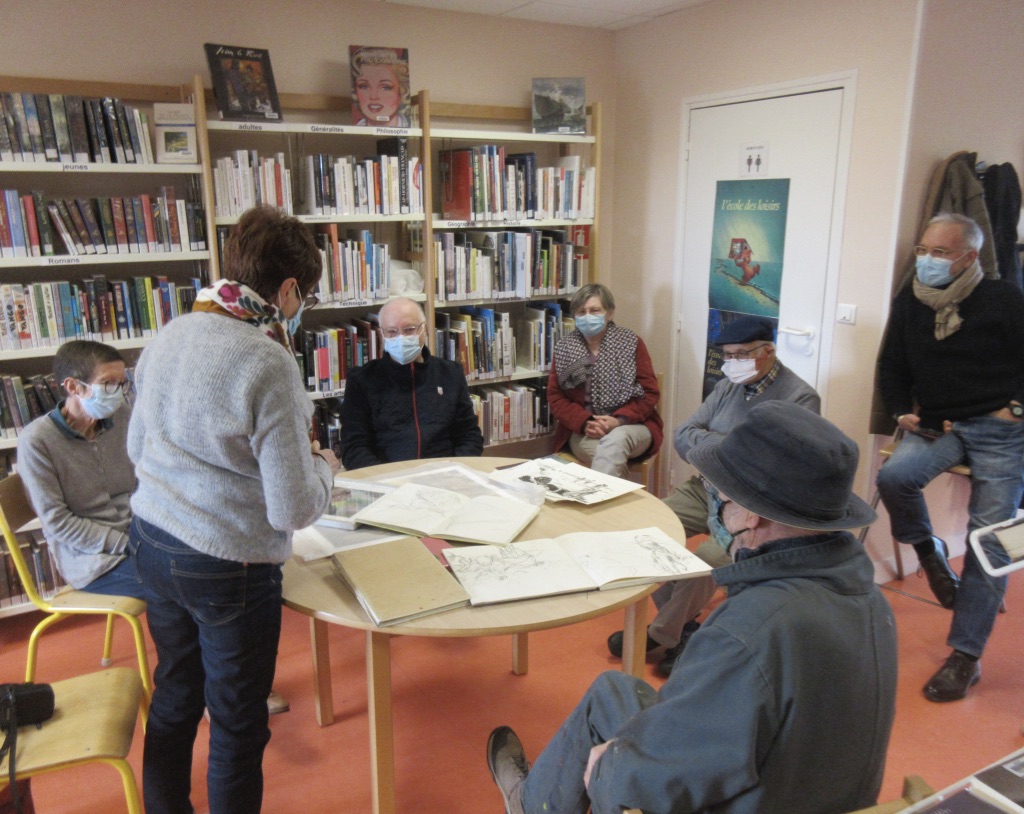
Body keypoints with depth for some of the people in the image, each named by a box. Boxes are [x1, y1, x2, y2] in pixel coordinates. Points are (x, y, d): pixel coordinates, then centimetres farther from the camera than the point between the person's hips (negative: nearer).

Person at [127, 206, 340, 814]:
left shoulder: (170, 335, -1)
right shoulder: (269, 363, -23)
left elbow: (137, 446, 12)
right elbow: (294, 509, -20)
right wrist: (324, 466, -1)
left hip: (151, 542, 7)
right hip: (227, 565, -7)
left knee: (175, 695, 26)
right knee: (238, 725, 13)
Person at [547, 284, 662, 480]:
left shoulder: (631, 343, 3)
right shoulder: (564, 348, 8)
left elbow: (649, 394, 0)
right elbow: (555, 397, 5)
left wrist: (619, 420, -17)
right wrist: (585, 423, -13)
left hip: (631, 426, 0)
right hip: (583, 431, 1)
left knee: (616, 440, -37)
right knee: (612, 454, -34)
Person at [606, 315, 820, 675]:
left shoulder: (800, 399, -9)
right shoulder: (728, 386, 9)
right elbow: (683, 436, 3)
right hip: (707, 488, 6)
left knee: (707, 559, -30)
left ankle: (659, 637, -2)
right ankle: (683, 624, 2)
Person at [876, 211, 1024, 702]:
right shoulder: (908, 304, 5)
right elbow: (892, 367, 14)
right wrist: (902, 412, 1)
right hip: (937, 425, 3)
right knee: (893, 476, -28)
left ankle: (966, 656, 7)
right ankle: (928, 551, 4)